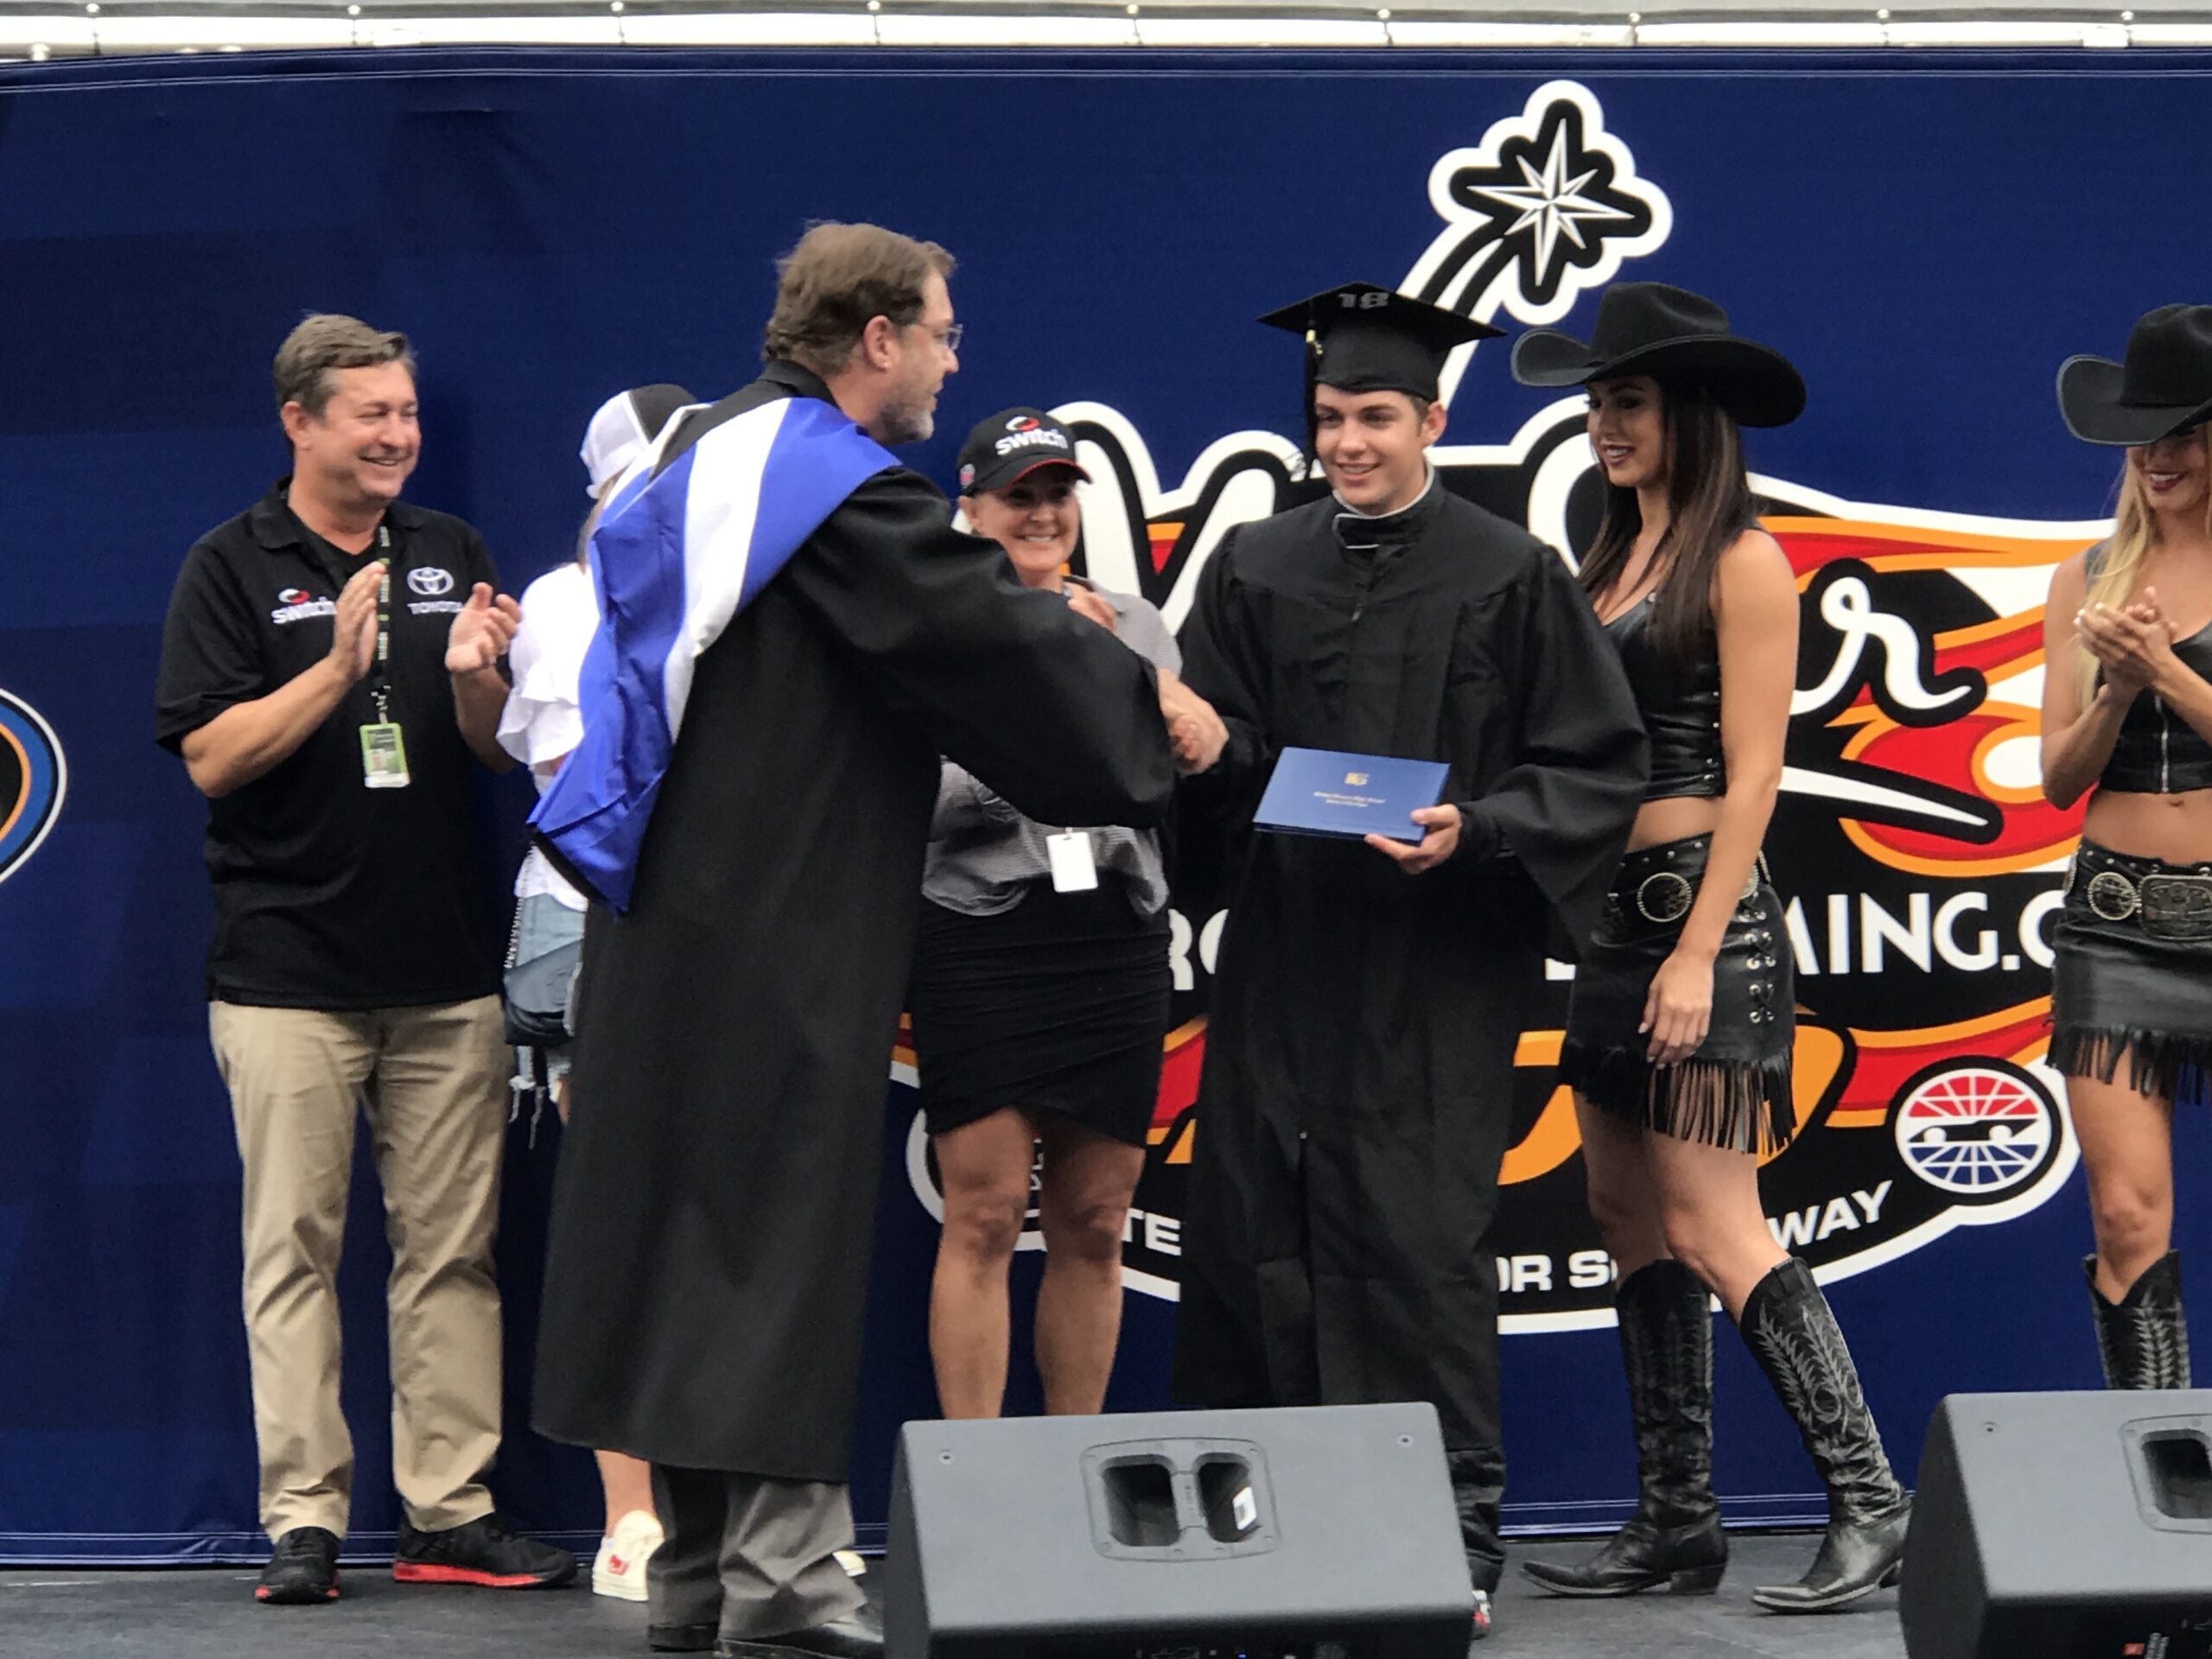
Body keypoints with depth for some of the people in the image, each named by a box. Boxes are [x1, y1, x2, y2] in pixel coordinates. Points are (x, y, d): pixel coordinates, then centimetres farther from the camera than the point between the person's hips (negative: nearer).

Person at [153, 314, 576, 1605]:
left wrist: (474, 680, -10)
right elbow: (211, 758, -7)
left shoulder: (455, 557, 13)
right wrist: (338, 669, -17)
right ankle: (305, 1520, 0)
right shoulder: (232, 568, 1)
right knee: (295, 1249, -3)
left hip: (448, 969, 4)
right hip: (288, 967, -3)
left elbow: (508, 752, 11)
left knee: (454, 1250, 3)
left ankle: (453, 1513, 8)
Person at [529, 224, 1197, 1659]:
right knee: (785, 1231, -7)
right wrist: (1149, 700, 1)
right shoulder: (841, 490, -15)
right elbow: (989, 636, -14)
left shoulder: (715, 451, 14)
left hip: (671, 914, 9)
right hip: (786, 934, -9)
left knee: (688, 1215, 10)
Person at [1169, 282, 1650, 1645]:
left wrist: (1473, 832, -15)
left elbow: (1601, 769, -1)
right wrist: (1211, 747, -12)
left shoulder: (1509, 579, 0)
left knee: (1420, 1246, -6)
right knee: (1254, 1240, 1)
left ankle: (1459, 1538, 1)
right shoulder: (1256, 570, 11)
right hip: (1285, 961, 4)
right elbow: (1220, 767, 11)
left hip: (1437, 973, -4)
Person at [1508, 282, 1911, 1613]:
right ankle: (1677, 1521, 13)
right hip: (1614, 907, 9)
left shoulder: (1742, 562, -8)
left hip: (1705, 907, -9)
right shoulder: (1616, 559, 15)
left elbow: (1753, 774, -13)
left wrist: (1699, 953, -18)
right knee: (1630, 1216, 8)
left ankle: (1872, 1507, -9)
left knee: (1708, 1226, -12)